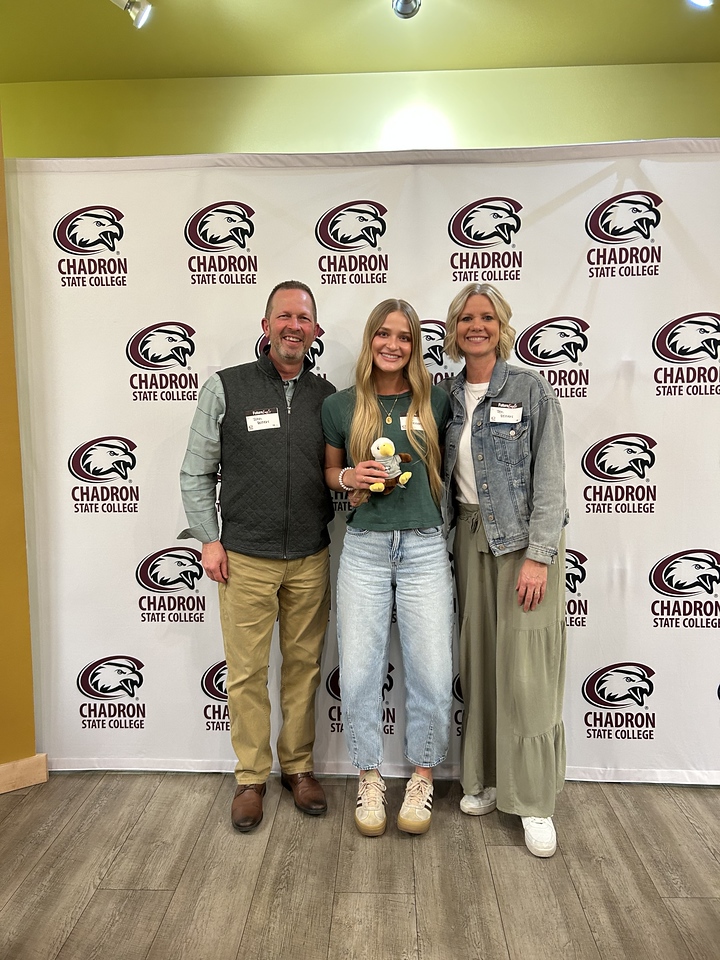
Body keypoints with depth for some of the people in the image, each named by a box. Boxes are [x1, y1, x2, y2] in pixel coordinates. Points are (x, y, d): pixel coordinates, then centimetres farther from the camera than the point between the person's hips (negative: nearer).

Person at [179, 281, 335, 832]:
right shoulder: (226, 388, -2)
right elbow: (197, 472, 1)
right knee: (248, 672, 5)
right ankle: (251, 776, 25)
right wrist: (209, 539, -4)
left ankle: (298, 767, 30)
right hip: (245, 559, -2)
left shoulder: (327, 395, 7)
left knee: (304, 665, 12)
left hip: (311, 559, 3)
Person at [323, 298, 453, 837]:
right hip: (365, 549, 0)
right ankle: (370, 778, 26)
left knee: (432, 672, 2)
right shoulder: (341, 406, 5)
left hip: (425, 548, 0)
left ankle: (422, 778, 26)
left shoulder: (435, 402, 4)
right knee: (359, 672, 3)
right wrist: (350, 477, -5)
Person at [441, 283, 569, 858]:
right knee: (479, 660, 9)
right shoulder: (449, 394, 8)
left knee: (525, 669, -3)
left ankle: (534, 803, 12)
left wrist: (538, 556, -16)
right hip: (471, 535, 5)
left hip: (524, 538, -4)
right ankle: (487, 778, 26)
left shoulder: (531, 389, -7)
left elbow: (549, 478, -11)